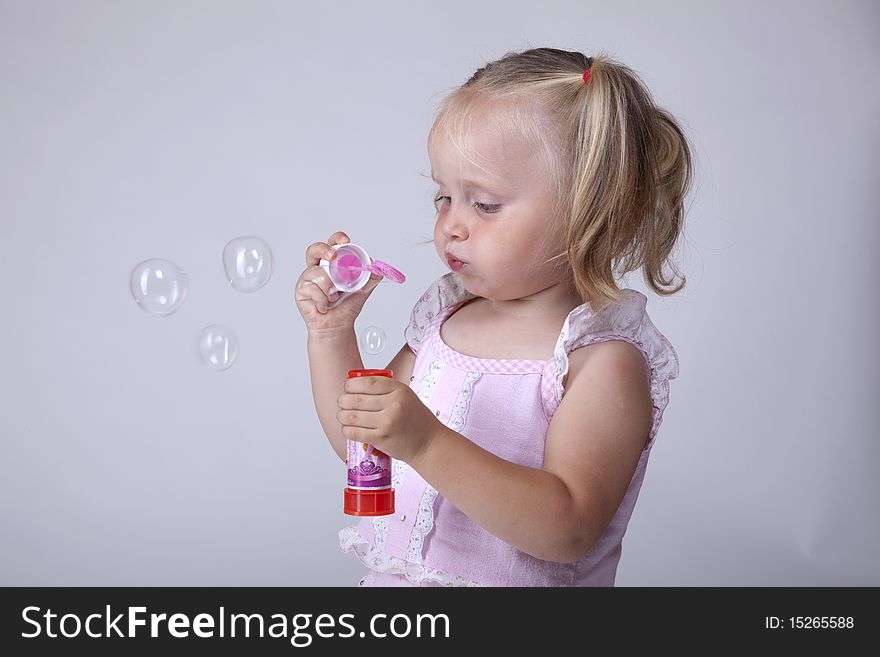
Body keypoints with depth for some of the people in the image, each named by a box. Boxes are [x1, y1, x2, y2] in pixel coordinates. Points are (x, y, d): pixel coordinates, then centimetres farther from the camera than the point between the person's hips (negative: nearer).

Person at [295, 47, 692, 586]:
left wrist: (428, 442, -30)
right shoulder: (445, 315, 6)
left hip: (516, 582, -5)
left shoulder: (603, 359, -14)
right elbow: (359, 443, 13)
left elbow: (568, 532, -23)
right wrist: (332, 334, 0)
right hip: (391, 574, 5)